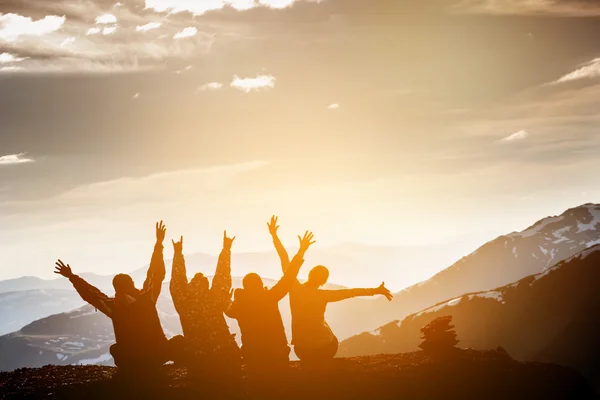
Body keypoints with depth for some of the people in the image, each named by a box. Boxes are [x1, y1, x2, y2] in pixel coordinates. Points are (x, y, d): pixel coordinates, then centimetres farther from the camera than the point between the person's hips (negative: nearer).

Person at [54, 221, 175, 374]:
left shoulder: (114, 306, -8)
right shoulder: (146, 298, -9)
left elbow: (91, 293, 4)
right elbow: (157, 274, 0)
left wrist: (72, 276, 17)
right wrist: (159, 243, 7)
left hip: (132, 363, 2)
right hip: (158, 356, -2)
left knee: (115, 349, 33)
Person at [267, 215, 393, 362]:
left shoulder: (295, 288, -11)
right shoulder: (322, 295, -13)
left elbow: (285, 262, -8)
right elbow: (350, 292, -9)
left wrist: (274, 235, -5)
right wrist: (375, 291, -1)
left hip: (303, 350, 2)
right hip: (325, 347, -2)